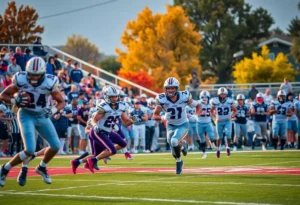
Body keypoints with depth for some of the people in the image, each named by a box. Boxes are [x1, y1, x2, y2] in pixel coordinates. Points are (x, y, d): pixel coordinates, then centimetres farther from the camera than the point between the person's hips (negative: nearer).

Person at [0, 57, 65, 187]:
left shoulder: (49, 83, -18)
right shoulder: (20, 80, -20)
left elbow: (61, 102, -6)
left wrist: (52, 110, -26)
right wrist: (15, 101, -28)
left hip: (42, 116, 4)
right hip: (27, 116, -4)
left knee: (56, 146, 5)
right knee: (30, 150, -18)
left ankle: (42, 167, 33)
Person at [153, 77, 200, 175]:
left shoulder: (184, 97, -19)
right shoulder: (162, 99, -18)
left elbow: (197, 105, -4)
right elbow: (155, 115, -14)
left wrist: (196, 115, -23)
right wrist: (162, 117, -36)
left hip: (183, 125, -2)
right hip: (170, 126, 2)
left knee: (174, 141, -29)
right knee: (174, 152, 9)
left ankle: (179, 161, -3)